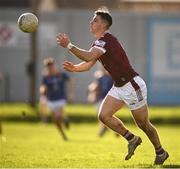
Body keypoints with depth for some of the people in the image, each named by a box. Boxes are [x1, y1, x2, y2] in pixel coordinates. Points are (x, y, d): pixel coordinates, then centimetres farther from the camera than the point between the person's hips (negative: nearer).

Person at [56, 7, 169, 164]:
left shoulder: (107, 39, -21)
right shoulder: (99, 42, 11)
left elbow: (89, 57, -35)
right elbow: (89, 63, 9)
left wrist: (69, 45, -33)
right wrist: (74, 68, -9)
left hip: (133, 85, -9)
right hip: (119, 87, 9)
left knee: (143, 124, 2)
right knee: (104, 115, -2)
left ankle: (160, 152, 21)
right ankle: (132, 139, 13)